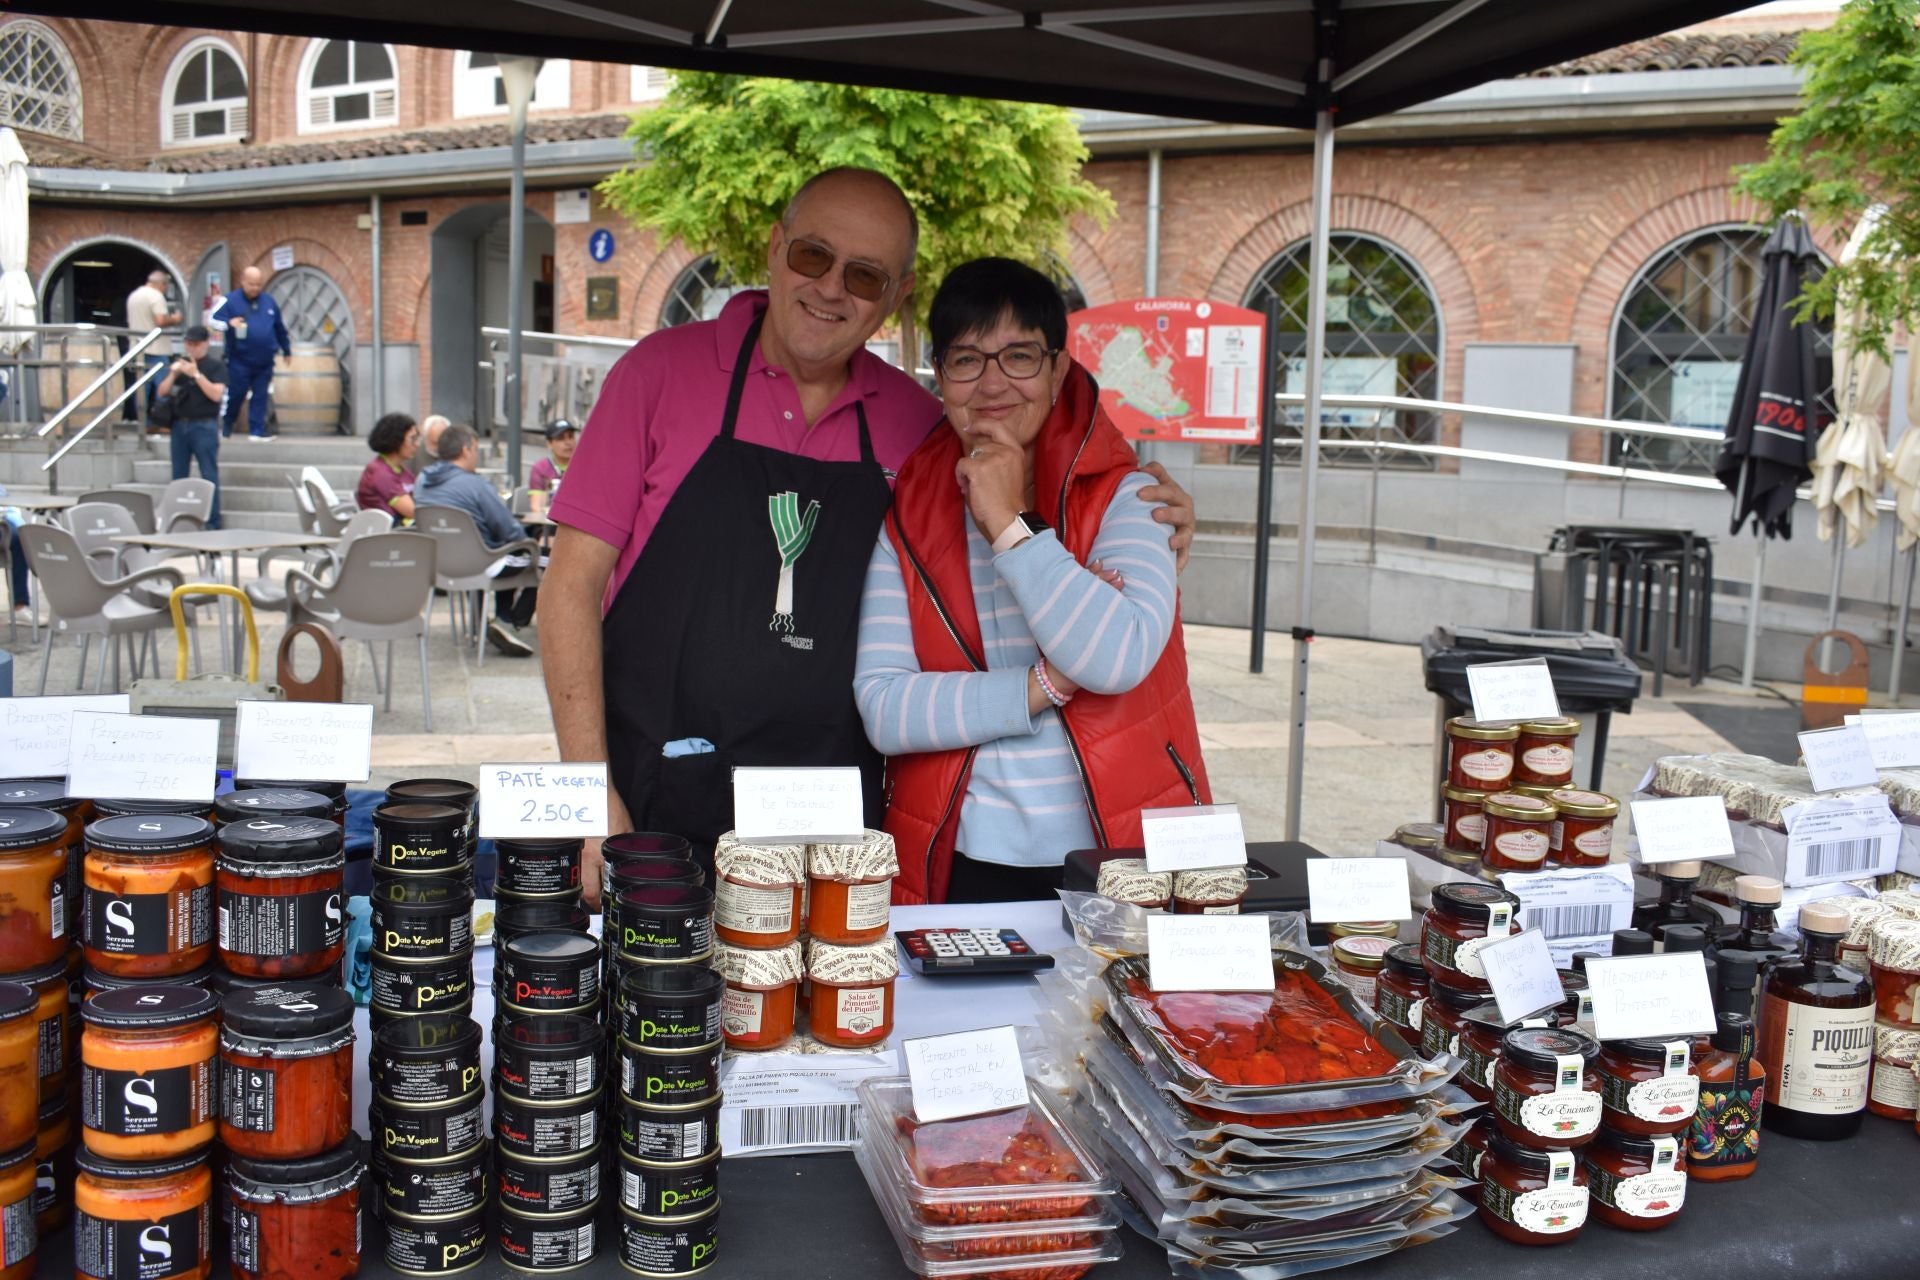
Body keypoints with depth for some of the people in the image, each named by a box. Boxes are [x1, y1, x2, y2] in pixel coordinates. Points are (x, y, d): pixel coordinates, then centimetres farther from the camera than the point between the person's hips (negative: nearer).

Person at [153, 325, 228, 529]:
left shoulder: (216, 365, -1)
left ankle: (212, 523, -4)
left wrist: (196, 374, -17)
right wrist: (173, 374, -7)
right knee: (179, 476, 9)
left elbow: (217, 394, -13)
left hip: (204, 426, -5)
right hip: (180, 424, 5)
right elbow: (161, 393, 10)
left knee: (209, 476, -6)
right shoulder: (179, 362, 12)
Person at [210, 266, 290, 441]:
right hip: (240, 360, -3)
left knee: (260, 396, 3)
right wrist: (229, 323, -28)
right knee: (236, 394, 2)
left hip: (264, 361, 3)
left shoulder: (269, 301, 11)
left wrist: (286, 350, 24)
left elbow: (280, 328, 19)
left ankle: (257, 431, 7)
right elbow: (216, 320, -7)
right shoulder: (231, 300, -2)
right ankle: (225, 427, 21)